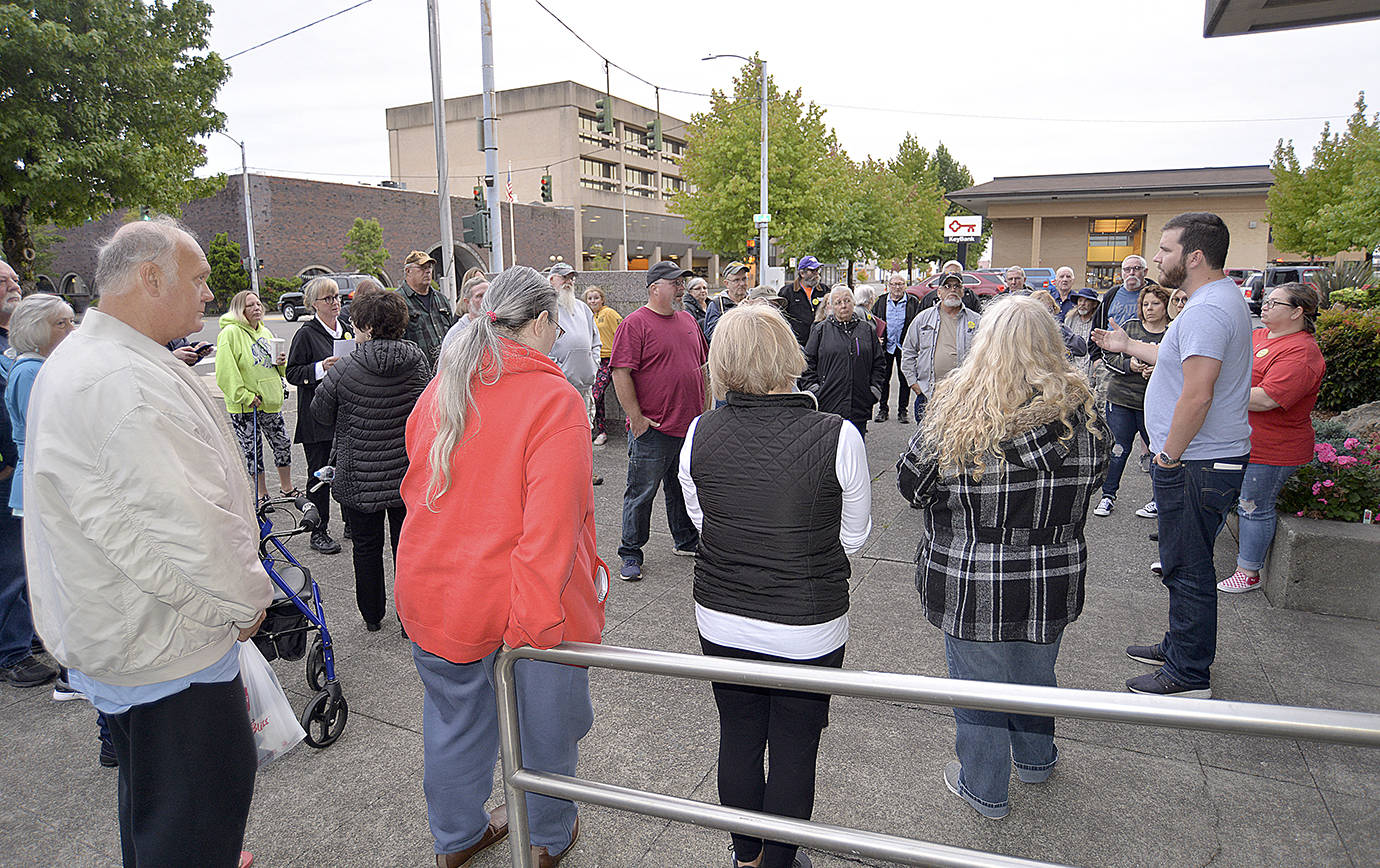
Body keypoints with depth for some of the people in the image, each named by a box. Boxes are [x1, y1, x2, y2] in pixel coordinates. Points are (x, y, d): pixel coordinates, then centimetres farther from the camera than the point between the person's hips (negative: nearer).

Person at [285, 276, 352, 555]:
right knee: (320, 473, 1)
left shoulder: (346, 329, 12)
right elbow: (292, 373, -8)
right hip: (317, 417, -6)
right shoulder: (306, 334, -7)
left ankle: (351, 522, 26)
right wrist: (321, 368, -23)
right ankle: (318, 531, 11)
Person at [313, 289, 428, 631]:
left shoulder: (345, 370, -17)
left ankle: (372, 615, 32)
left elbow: (322, 415, -2)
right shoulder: (417, 360, -7)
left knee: (366, 547, 16)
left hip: (359, 478, -2)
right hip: (408, 474, 2)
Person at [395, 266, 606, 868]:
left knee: (454, 722, 23)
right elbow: (552, 521, -27)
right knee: (543, 728, 17)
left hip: (432, 593, 6)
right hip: (526, 600, -6)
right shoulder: (553, 399, -19)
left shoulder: (437, 391, 3)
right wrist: (537, 619, -25)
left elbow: (416, 491, 13)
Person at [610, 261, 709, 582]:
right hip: (653, 429, -7)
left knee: (685, 489, 19)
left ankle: (686, 541, 35)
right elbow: (621, 372, -15)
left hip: (691, 425, 7)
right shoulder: (635, 323, -10)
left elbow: (702, 363, 22)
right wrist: (636, 417, -16)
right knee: (642, 492, 2)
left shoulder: (687, 320, 13)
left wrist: (704, 406, 18)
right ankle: (631, 553, 15)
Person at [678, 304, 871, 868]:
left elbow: (700, 519, 3)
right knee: (794, 750, 17)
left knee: (738, 739, 21)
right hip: (809, 628, -3)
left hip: (721, 619, 3)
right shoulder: (837, 436, -18)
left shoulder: (700, 434, -11)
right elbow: (854, 534, -5)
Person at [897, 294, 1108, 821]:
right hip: (1053, 579, 4)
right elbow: (1090, 482, 8)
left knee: (977, 683, 14)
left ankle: (985, 790, 32)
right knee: (1034, 674, 25)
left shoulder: (957, 408, -19)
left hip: (972, 586, -4)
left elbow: (911, 485, -11)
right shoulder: (1080, 409, -7)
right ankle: (1036, 761, 48)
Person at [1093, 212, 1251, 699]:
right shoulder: (1221, 300, 14)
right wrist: (1127, 346, 32)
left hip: (1195, 465, -11)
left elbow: (1197, 396, -28)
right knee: (1186, 563, 21)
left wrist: (1169, 457, -18)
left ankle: (1189, 675, 13)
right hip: (1206, 459, 11)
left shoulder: (1207, 311, -22)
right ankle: (1182, 646, 36)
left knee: (1188, 568, 0)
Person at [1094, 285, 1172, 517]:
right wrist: (1129, 365, -13)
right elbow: (1109, 357, 5)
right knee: (1119, 449, 7)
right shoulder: (1129, 326, 6)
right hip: (1121, 397, 2)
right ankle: (1108, 495, 20)